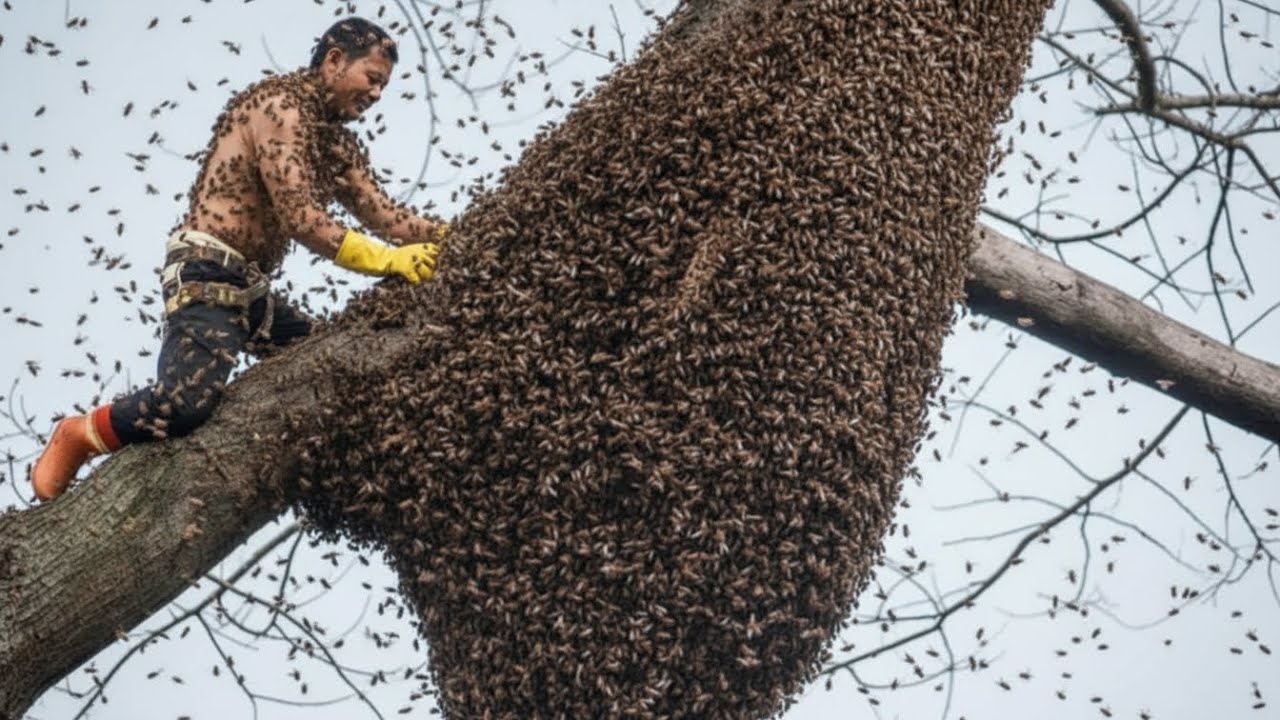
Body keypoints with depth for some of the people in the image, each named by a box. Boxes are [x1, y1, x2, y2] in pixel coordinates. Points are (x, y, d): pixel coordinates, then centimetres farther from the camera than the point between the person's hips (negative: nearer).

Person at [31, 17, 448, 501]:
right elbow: (300, 218, -18)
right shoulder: (281, 104, -10)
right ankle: (78, 436, -1)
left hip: (249, 287, 10)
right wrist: (387, 261, -21)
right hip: (208, 275, -10)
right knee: (187, 403, -28)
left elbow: (384, 215, 11)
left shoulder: (338, 142, 20)